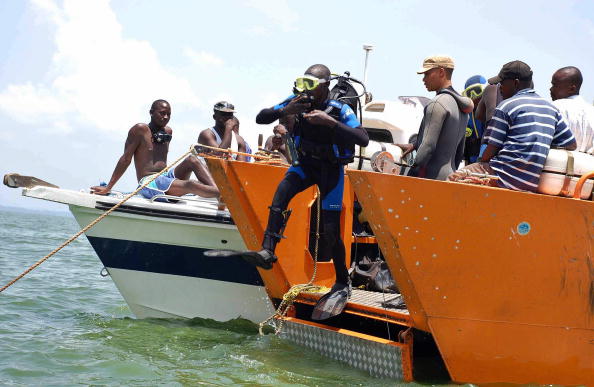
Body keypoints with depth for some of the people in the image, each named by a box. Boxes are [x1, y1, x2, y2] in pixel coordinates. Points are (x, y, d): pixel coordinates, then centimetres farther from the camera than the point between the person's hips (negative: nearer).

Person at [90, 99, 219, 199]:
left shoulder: (168, 132, 19)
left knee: (192, 160, -17)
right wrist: (108, 188, -2)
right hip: (148, 183, -7)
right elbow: (126, 159, -1)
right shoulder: (140, 130, 0)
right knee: (190, 185, -31)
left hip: (166, 177, 7)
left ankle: (216, 189, -37)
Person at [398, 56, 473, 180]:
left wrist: (413, 172, -14)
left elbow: (428, 146, -17)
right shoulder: (460, 106, 19)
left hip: (430, 176, -9)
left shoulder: (438, 103, -11)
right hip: (448, 174, 9)